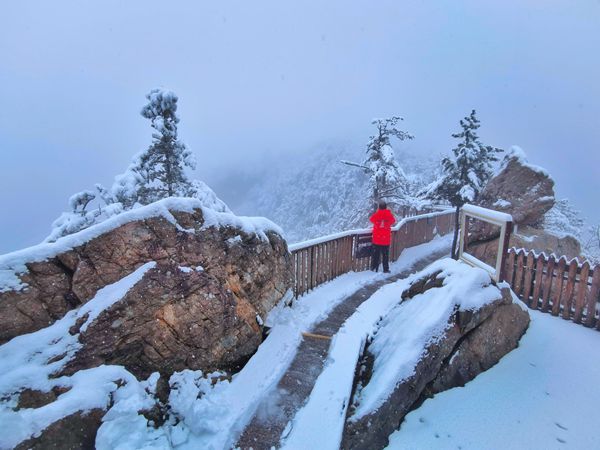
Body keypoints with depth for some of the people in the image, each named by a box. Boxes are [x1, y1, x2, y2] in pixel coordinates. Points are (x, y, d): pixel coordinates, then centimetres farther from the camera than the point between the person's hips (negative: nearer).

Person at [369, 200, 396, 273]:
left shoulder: (376, 215, -11)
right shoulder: (389, 215, -8)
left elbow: (371, 219, 10)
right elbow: (393, 221, 11)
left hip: (376, 238, 0)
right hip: (386, 239, 0)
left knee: (375, 254, 11)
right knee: (385, 255, 9)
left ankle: (374, 267, 15)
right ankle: (386, 269, 12)